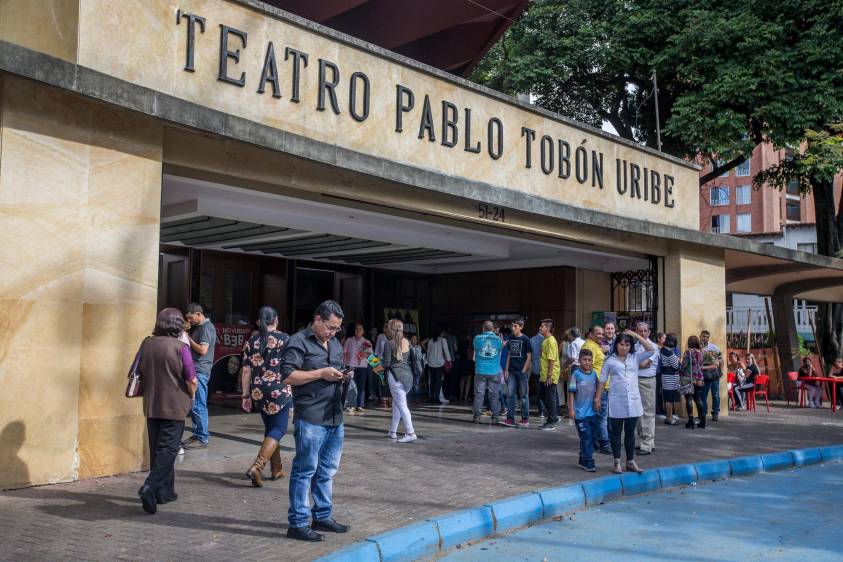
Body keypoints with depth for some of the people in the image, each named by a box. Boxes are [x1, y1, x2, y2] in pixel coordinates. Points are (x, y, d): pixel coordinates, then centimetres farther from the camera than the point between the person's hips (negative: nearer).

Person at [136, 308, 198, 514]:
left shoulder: (147, 344, 1)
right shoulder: (180, 348, -14)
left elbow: (140, 373, 12)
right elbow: (191, 381, -12)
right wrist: (191, 396, 7)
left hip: (151, 406, 6)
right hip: (174, 407, -6)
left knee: (157, 449, 15)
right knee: (168, 449, -1)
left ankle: (165, 492, 22)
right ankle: (150, 487, -16)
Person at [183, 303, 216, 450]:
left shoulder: (206, 328, -12)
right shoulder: (197, 327, 17)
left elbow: (202, 350, -19)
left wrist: (188, 339, -10)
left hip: (200, 371, -10)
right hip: (195, 369, 10)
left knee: (198, 405, -7)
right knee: (193, 405, 13)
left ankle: (202, 439, -1)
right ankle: (197, 435, 21)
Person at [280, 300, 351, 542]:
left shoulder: (335, 345, 18)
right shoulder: (299, 342, -7)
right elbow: (287, 376, -15)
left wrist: (343, 377, 7)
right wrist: (321, 373, -17)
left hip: (335, 417, 8)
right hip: (310, 418, -8)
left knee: (327, 470, 15)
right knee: (305, 470, -2)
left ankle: (323, 516, 27)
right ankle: (298, 523, 6)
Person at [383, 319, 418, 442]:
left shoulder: (389, 344, -9)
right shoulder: (407, 342, 8)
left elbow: (387, 363, -9)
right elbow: (413, 360, 10)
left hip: (395, 375, -7)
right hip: (408, 375, 7)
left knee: (401, 404, -5)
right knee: (396, 403, 18)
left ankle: (410, 433, -11)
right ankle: (393, 431, 24)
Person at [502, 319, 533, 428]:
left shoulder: (525, 339, -5)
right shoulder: (511, 338, 10)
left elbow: (529, 356, -5)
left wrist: (524, 370, -11)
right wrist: (506, 369, 9)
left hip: (522, 371, -5)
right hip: (512, 371, 5)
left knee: (523, 395, 2)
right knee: (511, 395, 3)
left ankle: (525, 419, 9)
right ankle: (510, 419, 5)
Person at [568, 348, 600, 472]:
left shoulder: (594, 374, 6)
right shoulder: (576, 374, -9)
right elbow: (571, 393, -8)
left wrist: (597, 400, 15)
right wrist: (572, 409, -10)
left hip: (593, 412, 6)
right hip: (580, 413, -6)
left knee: (592, 437, 11)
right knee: (586, 438, -6)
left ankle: (583, 461, 23)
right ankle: (588, 463, -2)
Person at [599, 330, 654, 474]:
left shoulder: (635, 357, 7)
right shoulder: (610, 360, 1)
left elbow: (651, 349, -5)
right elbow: (602, 380, 4)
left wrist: (636, 335, -6)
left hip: (633, 402, 2)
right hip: (616, 403, -2)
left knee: (630, 433, 11)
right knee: (616, 433, 5)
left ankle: (631, 462, 20)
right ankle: (617, 463, 14)